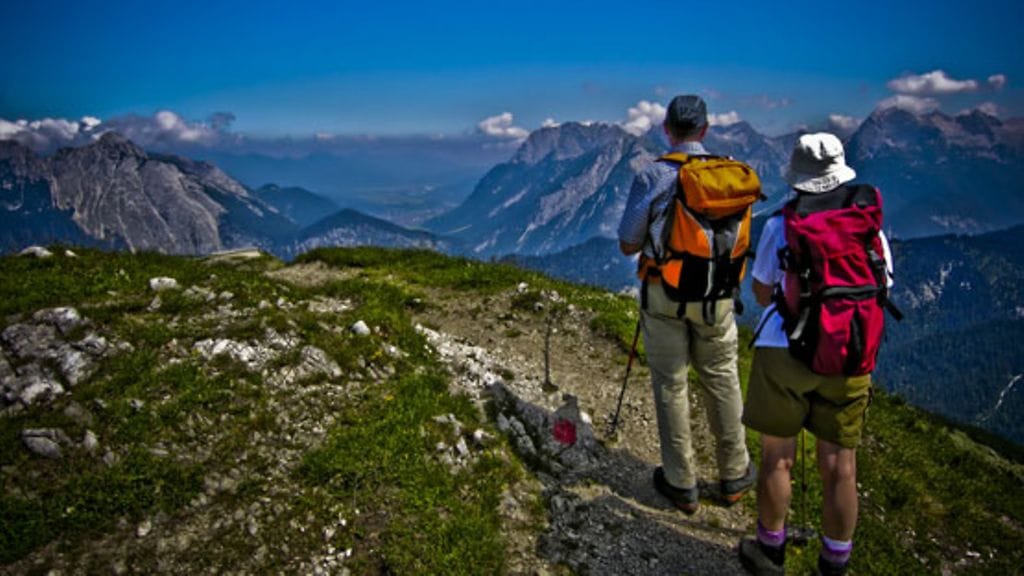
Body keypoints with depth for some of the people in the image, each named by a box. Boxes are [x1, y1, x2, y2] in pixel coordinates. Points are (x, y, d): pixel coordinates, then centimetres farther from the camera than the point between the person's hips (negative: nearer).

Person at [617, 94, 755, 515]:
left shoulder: (651, 176, -11)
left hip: (664, 293, -3)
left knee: (670, 385, 8)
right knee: (722, 379, 17)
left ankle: (681, 484, 20)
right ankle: (734, 474, 31)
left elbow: (628, 245, -8)